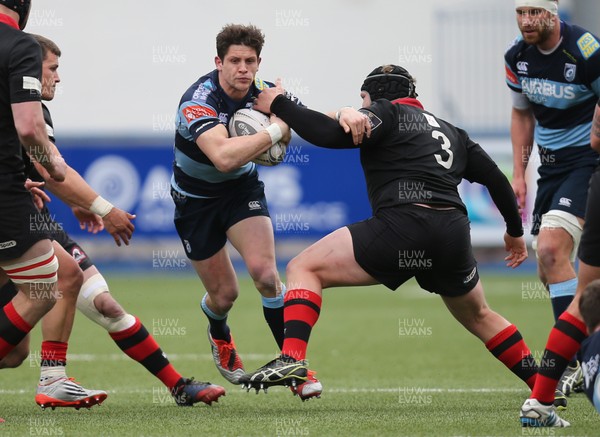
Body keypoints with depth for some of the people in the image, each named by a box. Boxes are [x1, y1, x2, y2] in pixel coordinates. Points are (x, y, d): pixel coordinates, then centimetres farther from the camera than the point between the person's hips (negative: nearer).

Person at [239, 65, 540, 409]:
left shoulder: (387, 112, 10)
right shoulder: (452, 132, 29)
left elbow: (331, 134, -5)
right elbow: (496, 178, 29)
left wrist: (278, 105, 7)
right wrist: (515, 230, 42)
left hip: (402, 224, -7)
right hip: (454, 236, 7)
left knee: (303, 268, 1)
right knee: (479, 317, 32)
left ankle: (292, 359, -20)